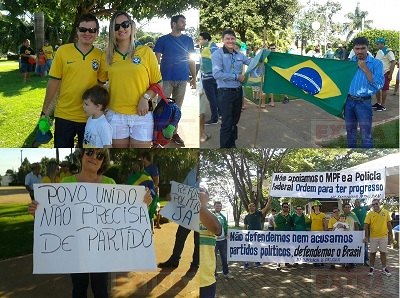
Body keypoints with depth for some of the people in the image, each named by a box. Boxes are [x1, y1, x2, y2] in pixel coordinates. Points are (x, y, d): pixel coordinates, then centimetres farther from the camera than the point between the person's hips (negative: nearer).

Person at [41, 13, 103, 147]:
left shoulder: (100, 56, -2)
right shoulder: (63, 51, -5)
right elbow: (53, 81, -1)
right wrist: (45, 111, -1)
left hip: (90, 117, 1)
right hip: (64, 116, -1)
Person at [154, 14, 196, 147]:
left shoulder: (188, 40, 8)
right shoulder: (163, 40, 0)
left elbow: (191, 60, 11)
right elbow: (157, 60, -1)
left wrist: (194, 77, 6)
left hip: (182, 79, 3)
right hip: (166, 78, -3)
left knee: (177, 107, 9)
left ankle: (174, 133, 18)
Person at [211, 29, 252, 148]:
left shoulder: (239, 55, 7)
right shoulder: (217, 54, -12)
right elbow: (217, 74, -22)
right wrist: (236, 77, -18)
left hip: (238, 91, 6)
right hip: (225, 92, -6)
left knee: (235, 120, 17)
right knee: (227, 123, -5)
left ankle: (232, 144, 30)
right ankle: (224, 146, 3)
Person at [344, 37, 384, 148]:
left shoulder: (376, 63, -6)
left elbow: (379, 85, -18)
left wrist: (365, 69, -19)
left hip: (363, 102, -4)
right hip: (349, 101, 4)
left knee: (366, 135, -5)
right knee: (350, 131, 18)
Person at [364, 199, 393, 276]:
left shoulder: (385, 212, 1)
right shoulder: (370, 214, -4)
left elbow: (389, 224, 6)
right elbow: (366, 225, -7)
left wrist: (390, 235, 5)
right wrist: (366, 236, -14)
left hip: (384, 236, 1)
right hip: (373, 237, -1)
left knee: (383, 252, 8)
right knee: (372, 252, 7)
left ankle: (384, 269, 18)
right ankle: (372, 268, 17)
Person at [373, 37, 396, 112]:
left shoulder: (388, 51, -13)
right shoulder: (378, 52, 11)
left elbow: (393, 62, -16)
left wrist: (390, 74, -19)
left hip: (385, 73, -8)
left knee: (384, 89, -2)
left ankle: (383, 106, 4)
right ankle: (378, 103, 25)